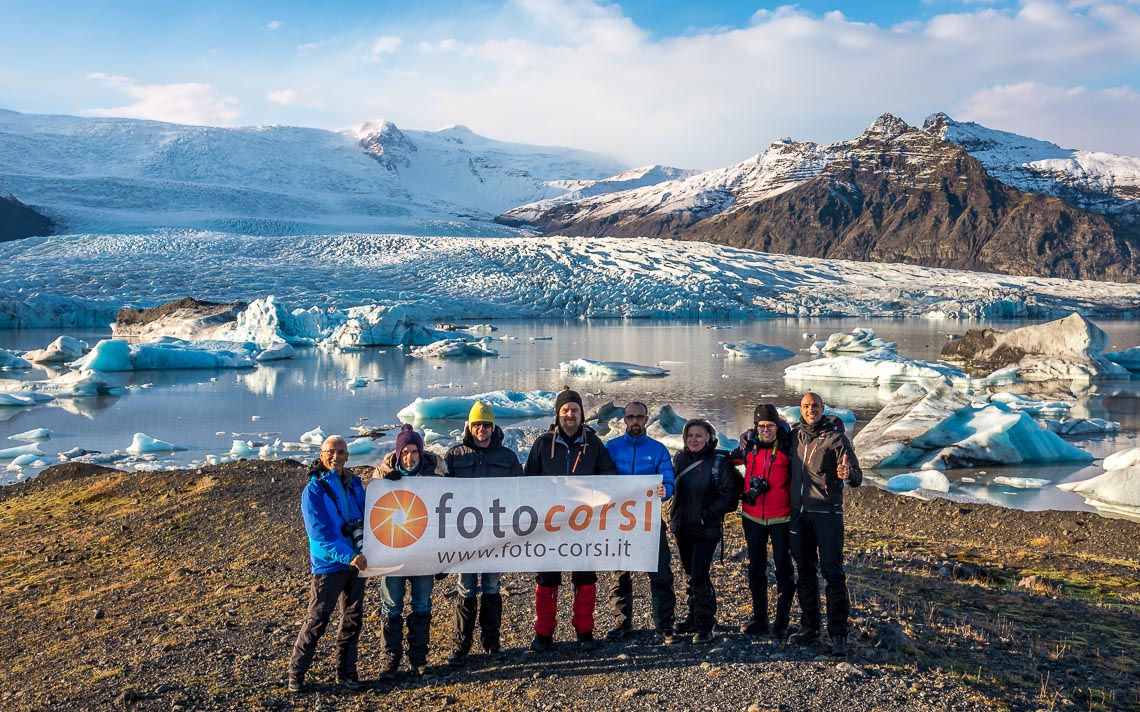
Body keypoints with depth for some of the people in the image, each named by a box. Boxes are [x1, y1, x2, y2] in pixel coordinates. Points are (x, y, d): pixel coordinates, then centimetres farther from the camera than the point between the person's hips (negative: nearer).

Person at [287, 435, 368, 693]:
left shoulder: (355, 484, 6)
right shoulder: (314, 490, -11)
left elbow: (366, 515, 15)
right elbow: (320, 533, -18)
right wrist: (348, 556, -26)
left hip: (355, 561, 6)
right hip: (328, 565, -6)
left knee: (353, 618, 11)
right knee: (317, 619, -2)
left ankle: (346, 672, 23)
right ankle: (296, 672, 13)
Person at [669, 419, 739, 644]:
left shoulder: (719, 462, -9)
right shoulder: (680, 458, 7)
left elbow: (728, 496, -11)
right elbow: (671, 487, 17)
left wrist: (706, 514, -16)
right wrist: (674, 516, 7)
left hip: (706, 529, -6)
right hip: (682, 527, 6)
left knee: (700, 575, -10)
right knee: (690, 574, 15)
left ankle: (705, 624, -1)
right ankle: (694, 616, 28)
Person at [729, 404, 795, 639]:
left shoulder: (787, 445, -8)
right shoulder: (748, 446, 0)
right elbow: (729, 460, 17)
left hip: (781, 517, -3)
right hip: (753, 516, 3)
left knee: (783, 567, 2)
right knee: (756, 567, 11)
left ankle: (782, 621, 12)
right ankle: (759, 618, 23)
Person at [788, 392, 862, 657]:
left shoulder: (836, 437, -7)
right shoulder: (794, 434, 6)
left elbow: (857, 477, -11)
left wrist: (848, 474, -34)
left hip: (827, 513, -5)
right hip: (798, 513, 5)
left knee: (832, 571, -5)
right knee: (805, 571, 12)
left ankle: (838, 633, 0)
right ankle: (810, 626, 23)